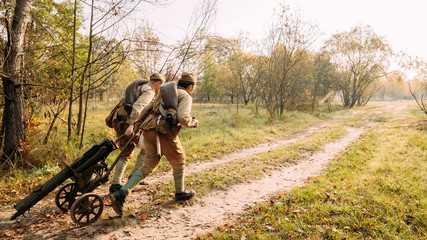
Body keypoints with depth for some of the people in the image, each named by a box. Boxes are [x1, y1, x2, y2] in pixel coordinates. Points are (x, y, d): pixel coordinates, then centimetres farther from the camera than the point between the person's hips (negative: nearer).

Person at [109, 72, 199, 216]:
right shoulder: (186, 96, 2)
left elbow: (147, 109, 19)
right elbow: (183, 118, -15)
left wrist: (136, 127, 22)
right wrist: (193, 123, 6)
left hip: (149, 129, 7)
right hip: (165, 132, -7)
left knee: (148, 166, 9)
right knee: (179, 162, 16)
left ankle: (120, 194, -2)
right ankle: (180, 193, 32)